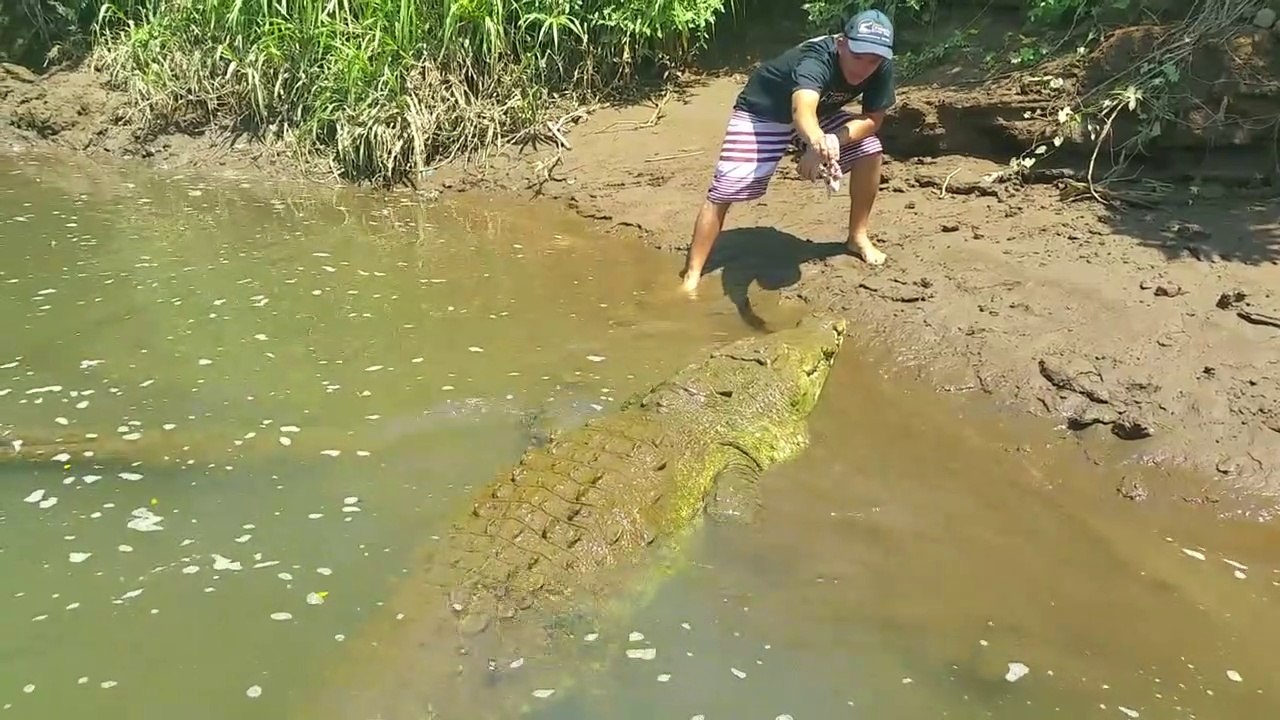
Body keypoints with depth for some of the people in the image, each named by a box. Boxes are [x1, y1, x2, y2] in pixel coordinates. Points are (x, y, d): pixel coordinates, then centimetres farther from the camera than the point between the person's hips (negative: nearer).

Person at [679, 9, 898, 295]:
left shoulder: (881, 68, -21)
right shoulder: (817, 58, -39)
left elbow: (873, 119, -11)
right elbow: (802, 109, -59)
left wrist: (835, 139, -31)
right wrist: (817, 142, -82)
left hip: (821, 112, 6)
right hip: (763, 112, -6)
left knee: (869, 150, -11)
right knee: (723, 190, -17)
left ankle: (858, 237, 9)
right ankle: (691, 277, -12)